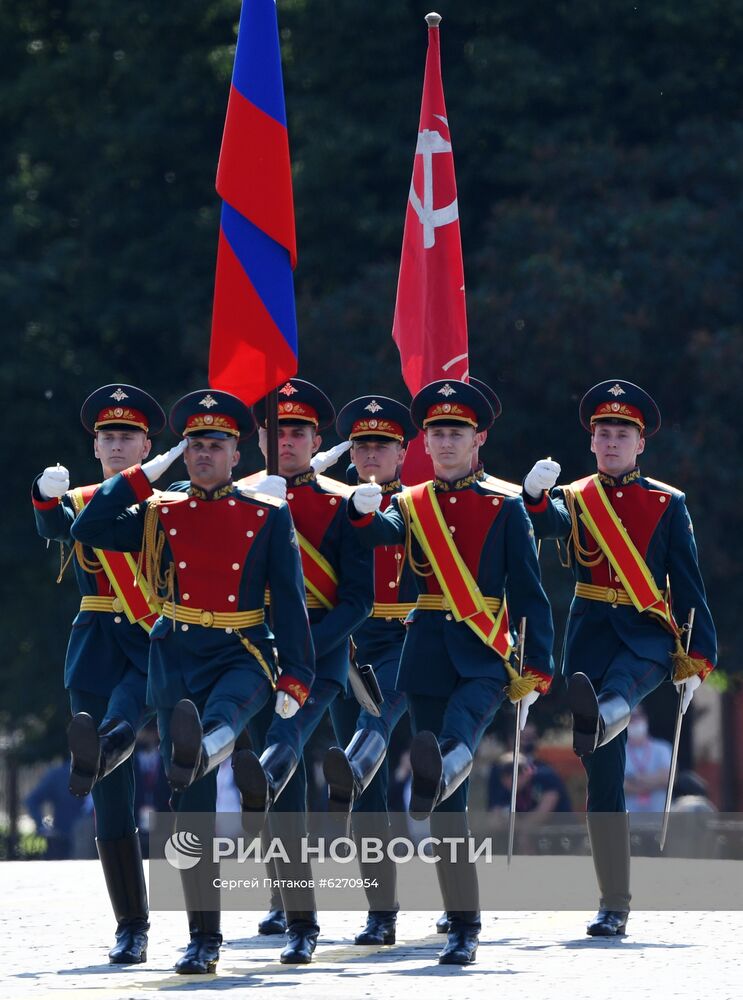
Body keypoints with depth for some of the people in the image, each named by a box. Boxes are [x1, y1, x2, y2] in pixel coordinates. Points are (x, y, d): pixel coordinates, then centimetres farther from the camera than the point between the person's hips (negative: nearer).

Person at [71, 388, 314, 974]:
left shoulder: (269, 516, 6)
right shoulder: (159, 514, 10)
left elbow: (290, 598, 2)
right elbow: (89, 531, -3)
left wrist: (296, 675, -7)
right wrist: (144, 475, -1)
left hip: (244, 655, -2)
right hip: (178, 660, 2)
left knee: (223, 715, -39)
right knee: (193, 805, -1)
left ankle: (197, 752, -75)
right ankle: (204, 938, 3)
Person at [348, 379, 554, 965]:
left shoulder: (505, 507, 5)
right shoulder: (411, 504, 13)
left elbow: (529, 593, 2)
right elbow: (381, 534, -10)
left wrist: (537, 669, -6)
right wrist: (365, 510, -34)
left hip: (484, 657, -3)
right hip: (427, 656, 3)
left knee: (460, 737, -35)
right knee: (449, 805, 0)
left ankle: (439, 773, -68)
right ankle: (464, 927, 4)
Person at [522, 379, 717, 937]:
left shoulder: (668, 504, 9)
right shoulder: (574, 499, 12)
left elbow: (689, 585, 6)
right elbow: (548, 522, -11)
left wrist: (697, 657, -2)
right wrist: (536, 493, -34)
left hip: (647, 635, -1)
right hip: (591, 634, 1)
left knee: (621, 686, -39)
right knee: (604, 775, -3)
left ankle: (600, 719, -75)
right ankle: (614, 905, -1)